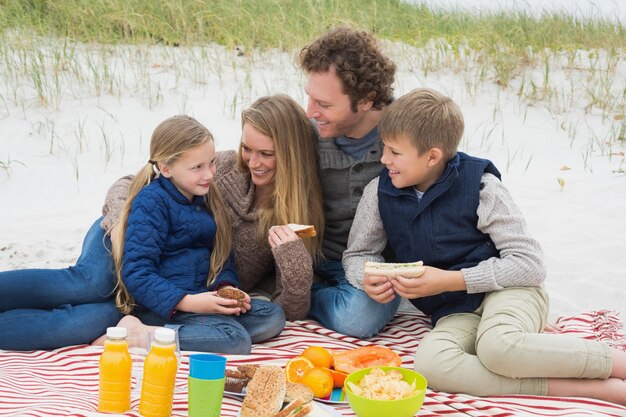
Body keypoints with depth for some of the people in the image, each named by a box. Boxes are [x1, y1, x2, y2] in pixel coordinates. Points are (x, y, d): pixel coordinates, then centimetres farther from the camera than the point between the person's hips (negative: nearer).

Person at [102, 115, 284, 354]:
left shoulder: (206, 197, 12)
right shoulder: (151, 202, -12)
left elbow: (222, 255, 17)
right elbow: (137, 273, -18)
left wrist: (226, 287, -5)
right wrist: (187, 302, -25)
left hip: (201, 297, 9)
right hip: (163, 306, -9)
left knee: (273, 316, -6)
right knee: (236, 340, -26)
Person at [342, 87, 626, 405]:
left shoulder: (479, 186, -10)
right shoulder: (379, 192, 1)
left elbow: (530, 264, -11)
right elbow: (357, 254, 15)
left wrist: (449, 280, -18)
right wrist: (368, 280, -11)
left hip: (507, 290, -4)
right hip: (456, 314, 4)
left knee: (497, 346, -41)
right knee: (429, 362, -34)